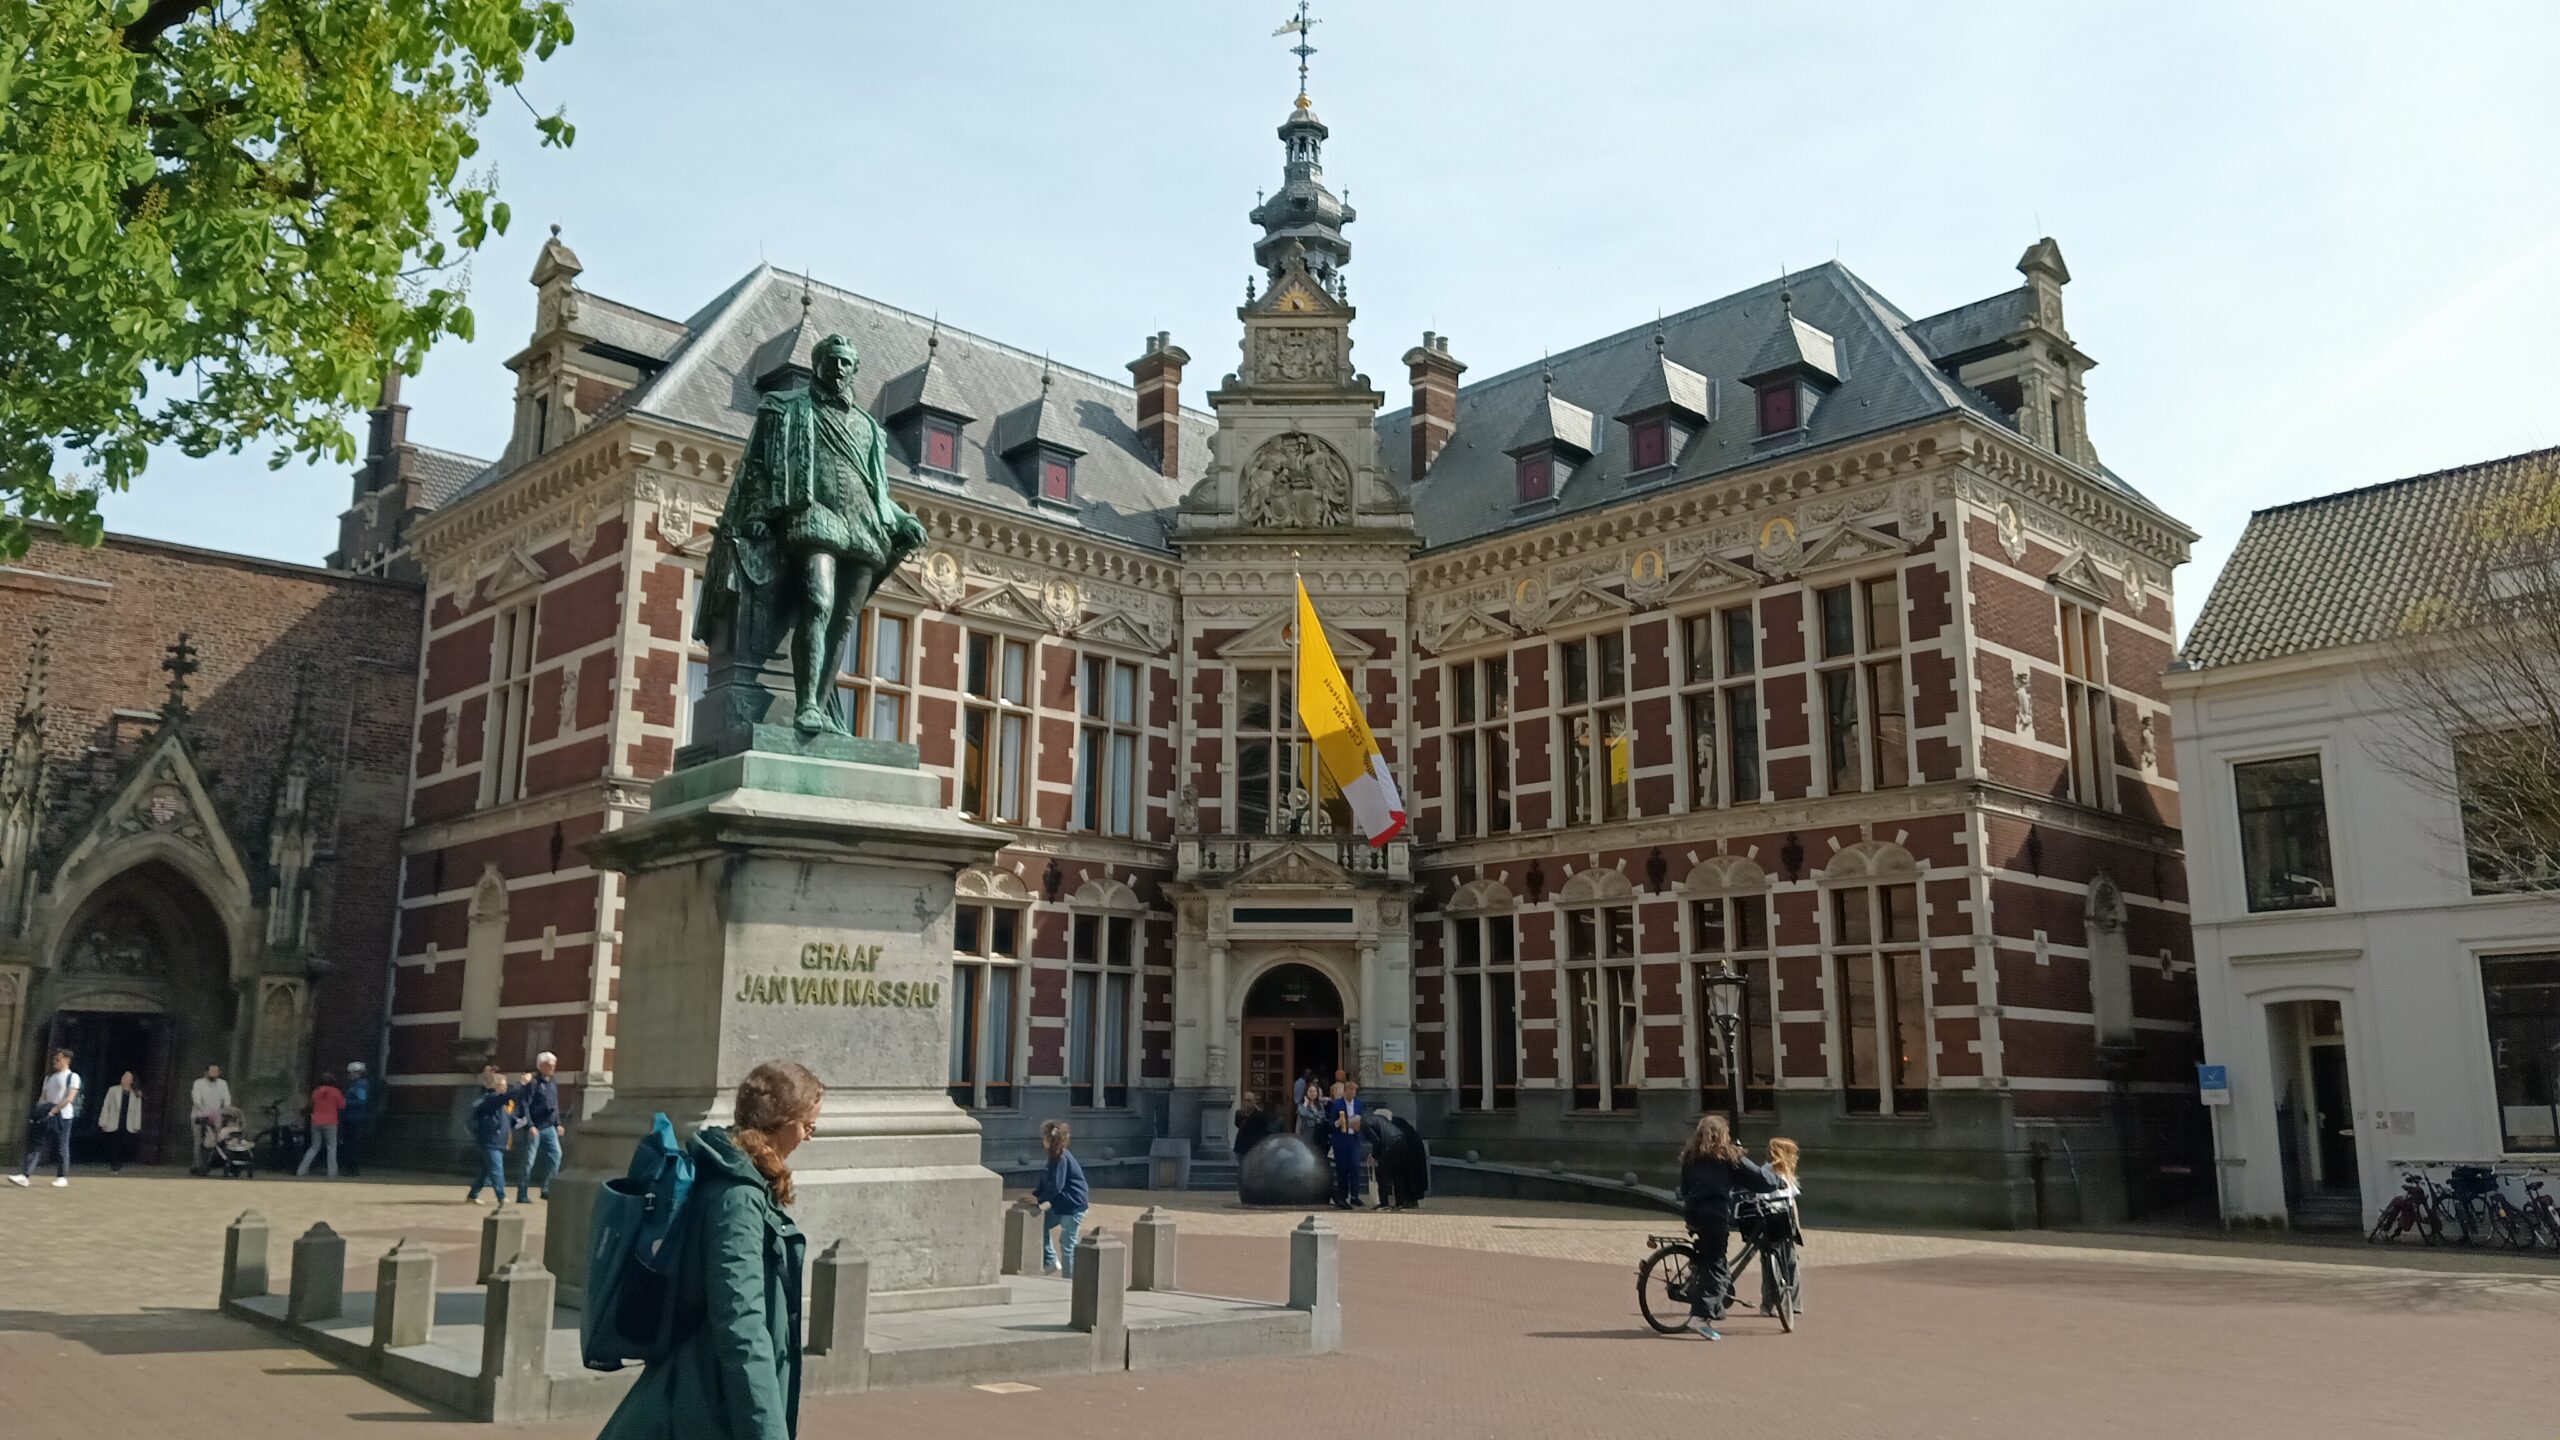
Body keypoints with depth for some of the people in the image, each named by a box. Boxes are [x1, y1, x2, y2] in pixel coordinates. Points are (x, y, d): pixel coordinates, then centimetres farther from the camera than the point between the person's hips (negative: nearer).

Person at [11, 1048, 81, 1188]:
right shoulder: (49, 1076, 18)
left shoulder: (72, 1077, -2)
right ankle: (24, 1175, -9)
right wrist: (39, 1110, -1)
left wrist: (53, 1110, -18)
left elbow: (69, 1098, -11)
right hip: (47, 1116, 6)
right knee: (36, 1143, -5)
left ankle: (62, 1177, 8)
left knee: (61, 1147, -1)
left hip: (62, 1116, -6)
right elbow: (43, 1096, 16)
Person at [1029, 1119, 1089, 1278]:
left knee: (1067, 1243, -4)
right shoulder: (1054, 1156, 8)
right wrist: (1034, 1194, 3)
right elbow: (1044, 1181, 14)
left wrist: (1039, 1199, -13)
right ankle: (1051, 1262, 23)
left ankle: (1069, 1281, 4)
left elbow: (1055, 1186, -24)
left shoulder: (1061, 1158, -22)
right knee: (1041, 1225, 16)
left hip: (1074, 1205, -10)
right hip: (1061, 1204, 10)